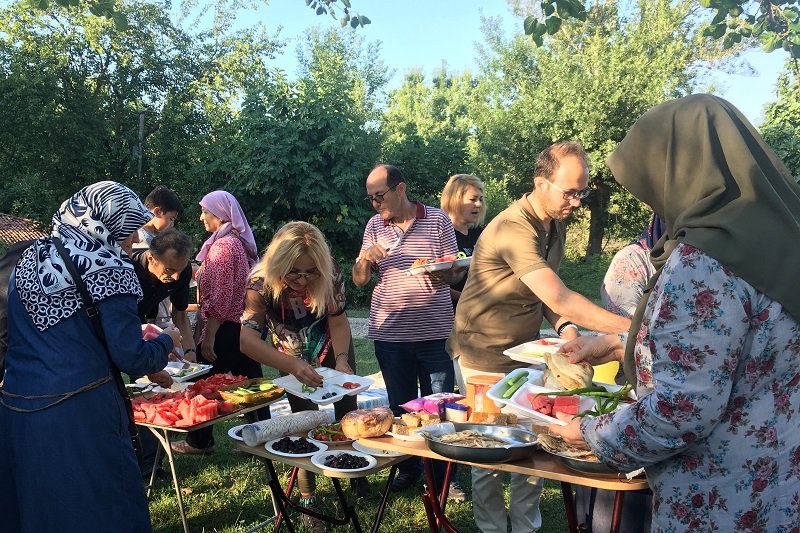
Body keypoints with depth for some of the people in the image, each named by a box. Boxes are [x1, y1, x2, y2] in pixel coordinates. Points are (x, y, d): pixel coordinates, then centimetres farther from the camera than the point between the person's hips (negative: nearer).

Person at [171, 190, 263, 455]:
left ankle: (199, 441, 18)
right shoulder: (240, 242, 12)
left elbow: (219, 299, -20)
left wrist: (208, 336, -18)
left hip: (225, 330, -9)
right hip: (245, 326, 9)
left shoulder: (222, 246, -16)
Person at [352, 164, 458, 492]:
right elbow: (359, 280, 8)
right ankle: (409, 468, 29)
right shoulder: (374, 226, 7)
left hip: (434, 332, -3)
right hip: (389, 333, 3)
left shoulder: (437, 220, -2)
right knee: (401, 406, 13)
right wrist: (364, 258, -14)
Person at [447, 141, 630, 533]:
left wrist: (565, 328, -13)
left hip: (525, 354, 7)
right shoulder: (513, 228, -28)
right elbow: (558, 298, -36)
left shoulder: (556, 225, 2)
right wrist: (629, 329, -37)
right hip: (484, 358, -7)